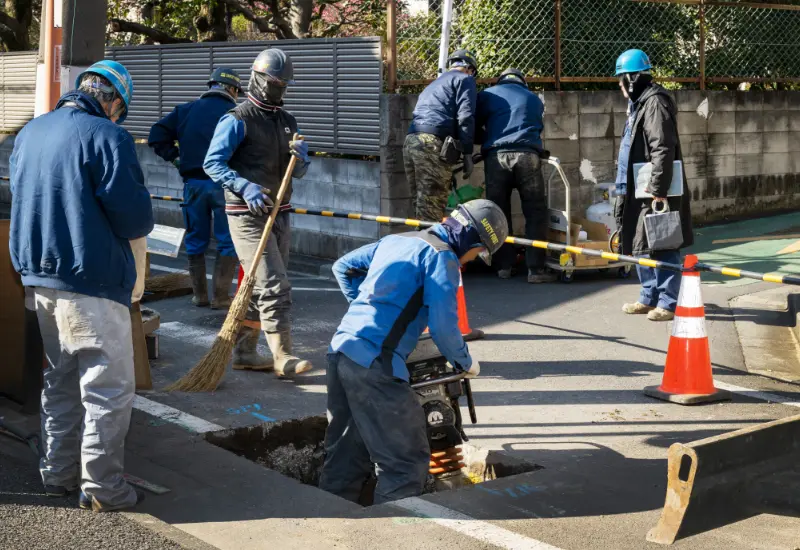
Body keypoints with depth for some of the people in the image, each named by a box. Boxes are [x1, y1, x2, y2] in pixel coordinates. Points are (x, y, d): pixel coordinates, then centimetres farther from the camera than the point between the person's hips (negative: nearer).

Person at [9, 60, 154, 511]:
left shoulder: (29, 134, 9)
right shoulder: (108, 137, -15)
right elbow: (137, 219, -17)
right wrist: (133, 225, 5)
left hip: (38, 278, 8)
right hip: (92, 283, -8)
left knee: (60, 380, 20)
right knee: (109, 388, 2)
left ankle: (58, 474, 27)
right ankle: (102, 487, 5)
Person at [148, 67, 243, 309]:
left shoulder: (186, 110, 7)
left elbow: (157, 136, 2)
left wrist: (174, 157, 9)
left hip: (193, 183, 4)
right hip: (223, 184, -4)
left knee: (195, 240, 14)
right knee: (228, 242, 6)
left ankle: (199, 294, 19)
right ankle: (220, 296, 5)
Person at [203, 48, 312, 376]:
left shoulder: (287, 121, 15)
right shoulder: (238, 120, -8)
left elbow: (297, 173, 15)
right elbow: (212, 162, -15)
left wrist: (301, 157, -8)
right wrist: (244, 187, -29)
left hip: (279, 214, 8)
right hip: (247, 215, -8)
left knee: (259, 287, 12)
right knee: (274, 286, -12)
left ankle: (243, 352, 21)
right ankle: (282, 357, -7)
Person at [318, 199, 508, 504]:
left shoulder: (395, 240, 20)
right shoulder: (442, 256, -5)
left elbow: (342, 266, 30)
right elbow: (443, 327, -12)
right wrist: (466, 363, 6)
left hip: (340, 350, 9)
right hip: (375, 364, -9)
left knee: (344, 457, 18)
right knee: (407, 462, -2)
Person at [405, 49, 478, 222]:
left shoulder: (433, 85, 34)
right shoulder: (464, 79, 10)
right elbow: (465, 117, -5)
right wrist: (468, 154, -6)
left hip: (410, 142, 8)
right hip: (432, 144, -8)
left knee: (421, 206, 10)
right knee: (432, 210, -12)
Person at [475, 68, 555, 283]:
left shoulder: (487, 95, 19)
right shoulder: (534, 99, 25)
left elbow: (473, 127, 16)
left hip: (496, 156, 0)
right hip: (527, 155, 0)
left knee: (499, 213, 9)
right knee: (536, 213, 2)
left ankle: (504, 266, 11)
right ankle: (536, 268, -3)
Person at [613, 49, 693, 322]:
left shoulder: (655, 102, -15)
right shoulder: (639, 103, 18)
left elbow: (663, 149, -22)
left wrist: (658, 189, -24)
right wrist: (626, 187, 23)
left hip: (655, 190, -11)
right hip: (639, 190, 11)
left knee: (662, 247, -6)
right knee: (641, 245, 15)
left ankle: (669, 302, 0)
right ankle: (650, 297, 24)